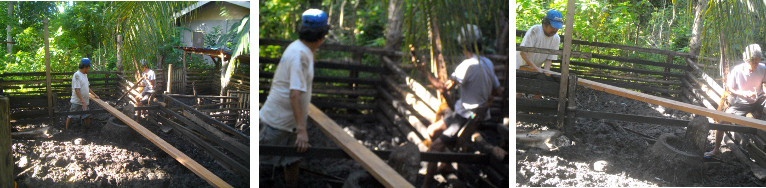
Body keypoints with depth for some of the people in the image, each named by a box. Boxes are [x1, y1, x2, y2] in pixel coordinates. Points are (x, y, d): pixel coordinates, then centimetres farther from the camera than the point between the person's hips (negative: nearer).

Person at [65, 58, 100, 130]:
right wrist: (83, 101, -27)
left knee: (87, 117, 9)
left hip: (84, 102, 8)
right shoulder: (77, 75, -18)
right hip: (77, 102, -8)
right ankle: (67, 130, 15)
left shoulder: (85, 75, 10)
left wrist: (94, 94, 20)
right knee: (70, 116, 5)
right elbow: (77, 90, -22)